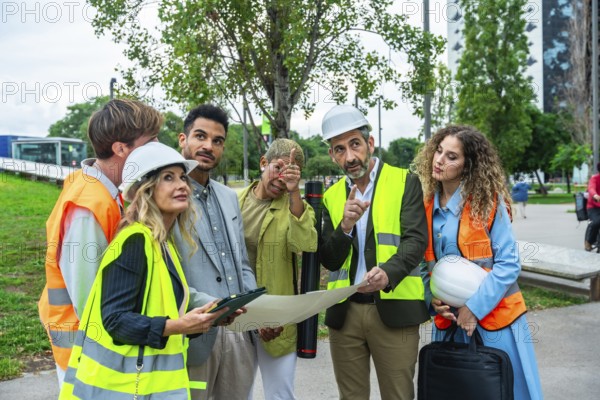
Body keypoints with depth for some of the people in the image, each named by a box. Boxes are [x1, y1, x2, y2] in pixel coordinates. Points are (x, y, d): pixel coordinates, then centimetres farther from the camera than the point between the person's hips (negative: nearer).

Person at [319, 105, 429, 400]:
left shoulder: (405, 182, -1)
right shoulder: (331, 196, 8)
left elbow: (416, 240, -12)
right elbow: (328, 260, 4)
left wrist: (388, 273, -31)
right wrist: (345, 226, -15)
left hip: (393, 310, -3)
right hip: (344, 312, 4)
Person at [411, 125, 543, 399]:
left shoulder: (489, 202, -10)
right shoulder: (427, 206, 2)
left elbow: (509, 263, -13)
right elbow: (424, 264, 8)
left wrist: (475, 308, -18)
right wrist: (432, 300, -8)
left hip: (494, 317, -4)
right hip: (448, 320, 4)